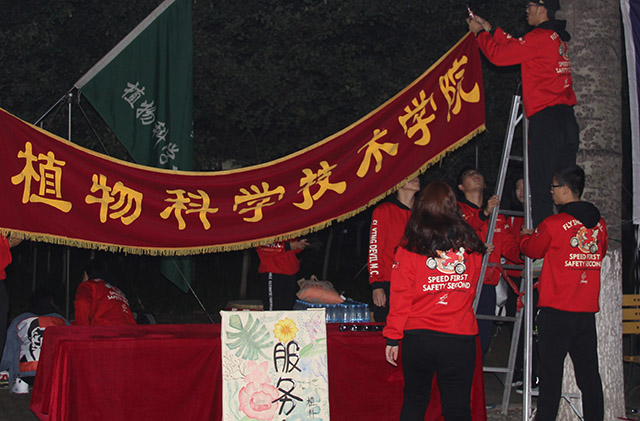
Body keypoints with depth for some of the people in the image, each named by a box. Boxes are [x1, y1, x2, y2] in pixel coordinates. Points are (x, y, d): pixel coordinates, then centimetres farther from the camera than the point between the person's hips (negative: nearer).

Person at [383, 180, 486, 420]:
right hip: (461, 338, 1)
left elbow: (400, 296, -4)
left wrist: (393, 338, 1)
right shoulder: (469, 245, 2)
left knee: (414, 401, 15)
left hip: (418, 337, 0)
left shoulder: (409, 247, -5)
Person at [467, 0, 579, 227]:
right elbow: (516, 47, 26)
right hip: (567, 119, 8)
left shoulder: (540, 37, -9)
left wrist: (480, 33, 11)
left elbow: (499, 54, -5)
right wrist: (489, 29, 30)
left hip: (545, 117, -8)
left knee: (541, 184, -8)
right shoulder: (558, 38, 17)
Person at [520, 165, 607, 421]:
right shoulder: (599, 224, 5)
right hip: (588, 309, 5)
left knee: (551, 371, -1)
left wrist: (525, 236, 27)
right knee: (588, 373, 8)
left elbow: (532, 250, 6)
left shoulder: (553, 225, -10)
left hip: (556, 310, -5)